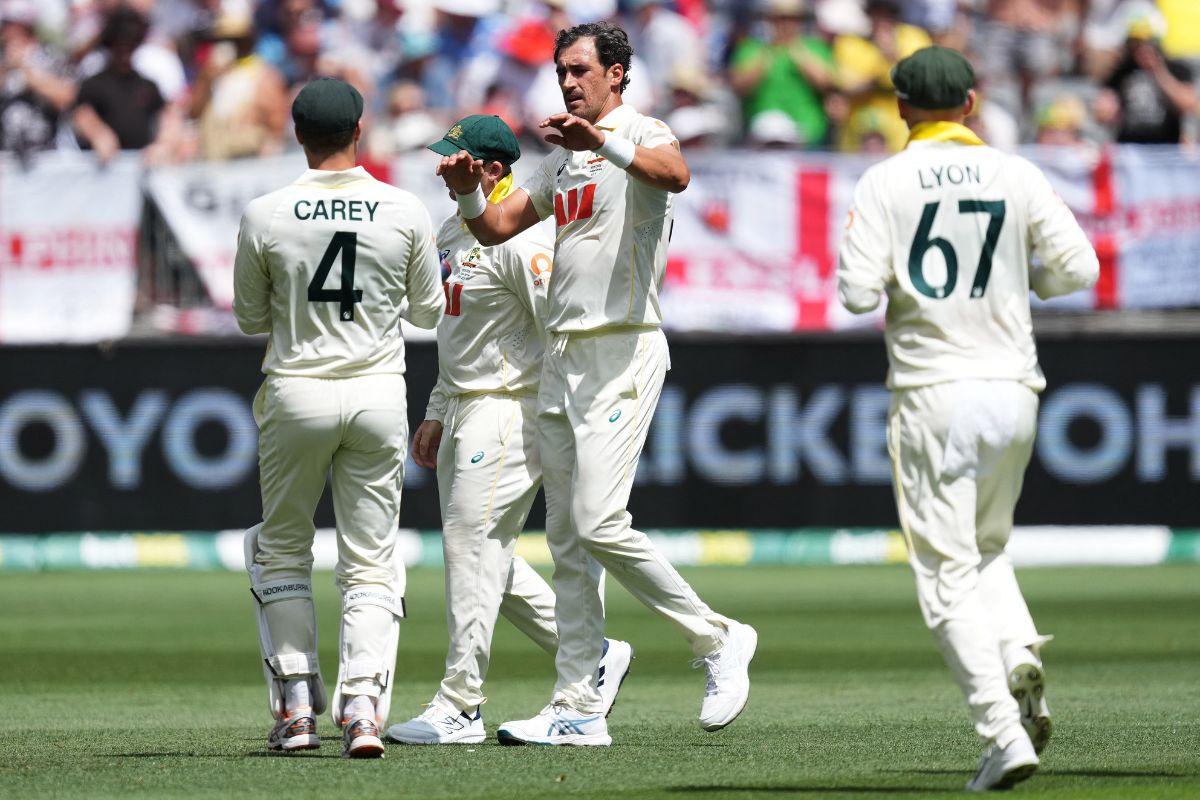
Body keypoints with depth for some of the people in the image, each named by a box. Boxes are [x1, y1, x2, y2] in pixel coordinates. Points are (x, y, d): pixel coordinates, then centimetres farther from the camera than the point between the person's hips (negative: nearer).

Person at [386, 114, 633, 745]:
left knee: (473, 547, -10)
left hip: (511, 408, -10)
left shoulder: (521, 238, -16)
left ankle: (459, 708, -6)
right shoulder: (453, 232, 15)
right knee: (482, 553, 11)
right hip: (465, 411, 10)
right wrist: (437, 414, 24)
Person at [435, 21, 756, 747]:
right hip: (563, 354, 9)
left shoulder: (641, 133, -7)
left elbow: (675, 175, -30)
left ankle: (717, 639, -3)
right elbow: (497, 228, 21)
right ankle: (578, 709, 8)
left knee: (599, 524, -18)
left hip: (625, 349, -9)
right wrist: (469, 193, -1)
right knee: (567, 542, 6)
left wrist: (603, 142, -45)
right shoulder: (564, 159, 19)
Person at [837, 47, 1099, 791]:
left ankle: (1005, 731, -14)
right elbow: (1078, 267, -2)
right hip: (1013, 390, 3)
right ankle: (1020, 657, -7)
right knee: (987, 548, 22)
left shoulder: (886, 183, -3)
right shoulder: (1017, 176, 3)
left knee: (948, 574, 0)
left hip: (935, 396, -3)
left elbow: (860, 292, -11)